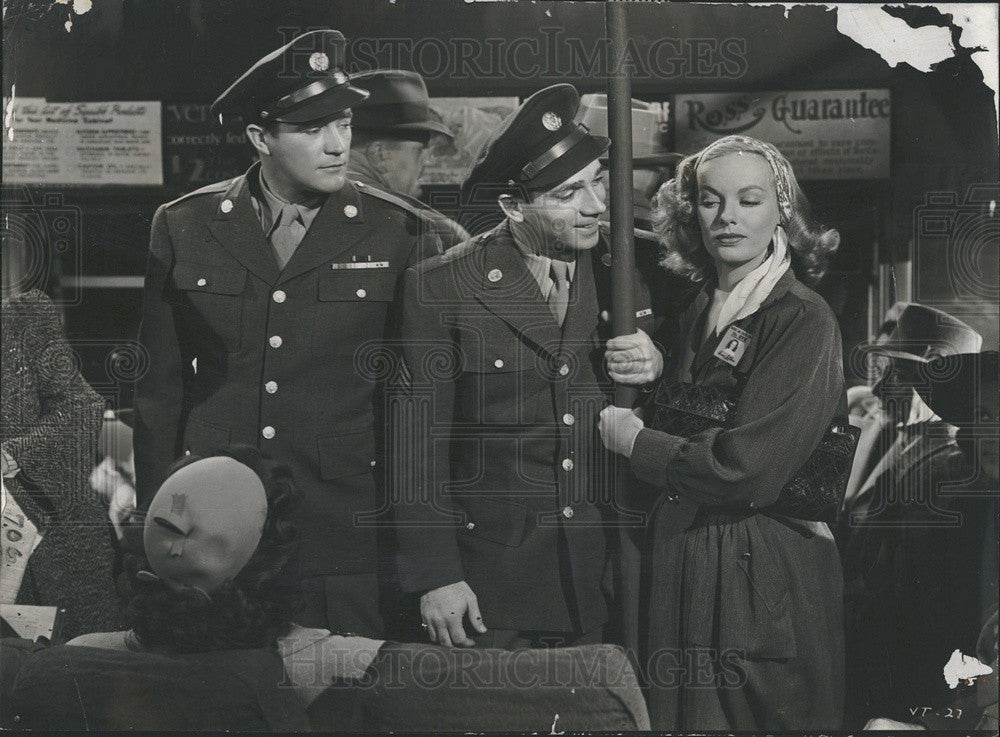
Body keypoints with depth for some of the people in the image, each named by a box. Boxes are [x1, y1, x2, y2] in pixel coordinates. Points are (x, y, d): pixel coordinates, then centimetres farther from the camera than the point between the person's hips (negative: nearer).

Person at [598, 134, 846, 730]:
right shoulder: (697, 315, 9)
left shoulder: (803, 320, -15)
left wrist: (633, 440, -11)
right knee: (687, 718, 16)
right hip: (682, 564, 7)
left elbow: (747, 471, -23)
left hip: (766, 576, -7)